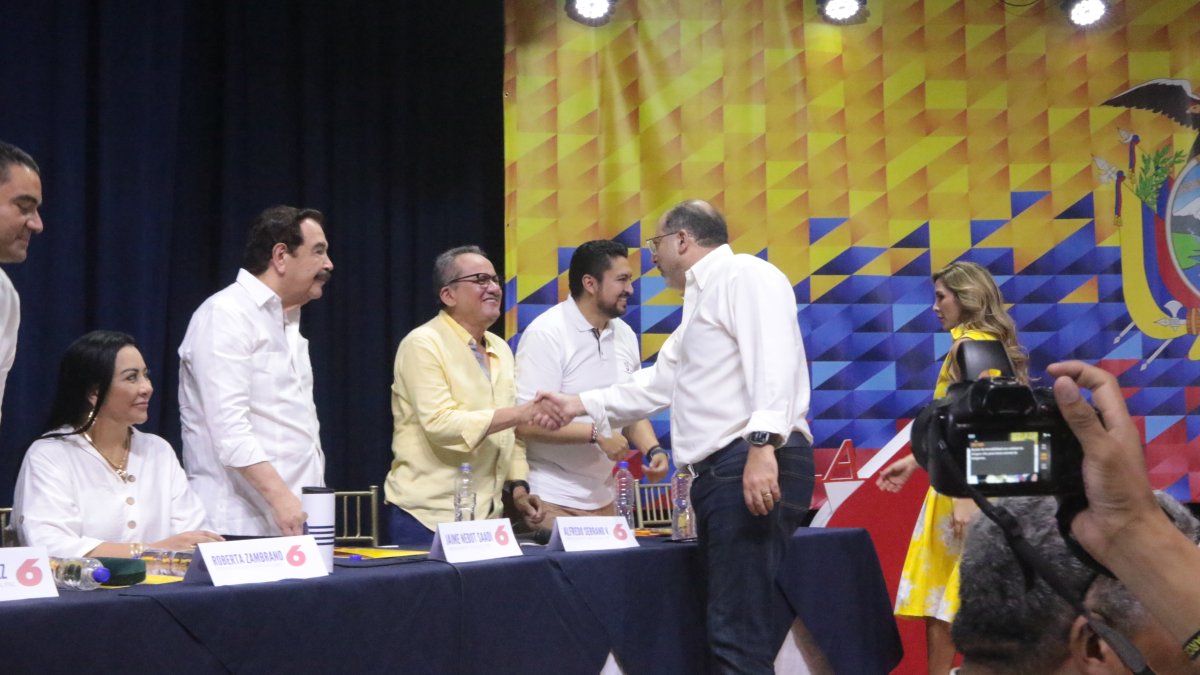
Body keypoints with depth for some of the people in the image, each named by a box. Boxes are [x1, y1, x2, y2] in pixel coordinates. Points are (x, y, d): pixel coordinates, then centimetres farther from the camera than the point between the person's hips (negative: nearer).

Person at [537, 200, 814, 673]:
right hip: (718, 473, 11)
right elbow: (657, 383, 35)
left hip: (756, 469, -11)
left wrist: (763, 443, -32)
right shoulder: (701, 301, 27)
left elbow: (774, 361, -21)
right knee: (730, 634, 11)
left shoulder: (744, 275, -5)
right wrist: (580, 404, 36)